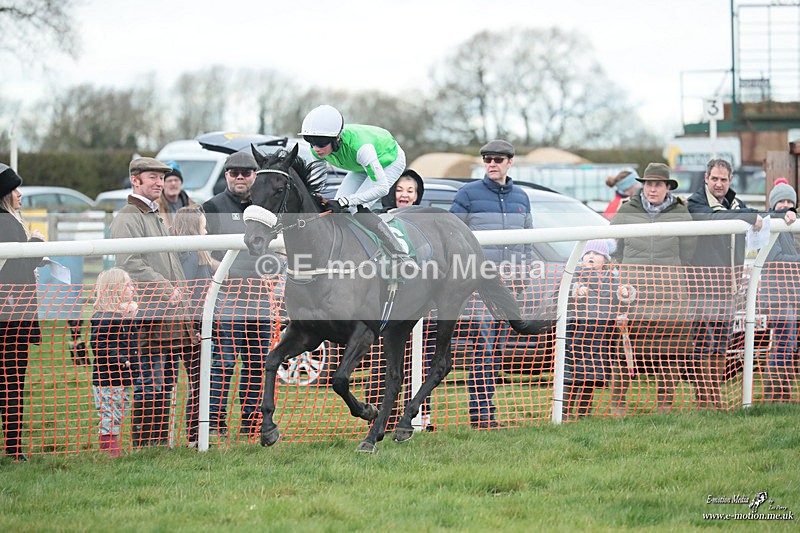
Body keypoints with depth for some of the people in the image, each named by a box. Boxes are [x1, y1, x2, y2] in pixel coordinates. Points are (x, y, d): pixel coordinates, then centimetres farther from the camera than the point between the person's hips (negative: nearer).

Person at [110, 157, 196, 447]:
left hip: (171, 316, 9)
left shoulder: (157, 216, 23)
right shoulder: (127, 218, -7)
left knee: (167, 384, 10)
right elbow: (130, 265, -18)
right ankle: (144, 444, -9)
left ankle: (161, 442, 14)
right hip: (148, 317, -9)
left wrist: (181, 297, 19)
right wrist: (167, 290, -18)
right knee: (149, 385, -10)